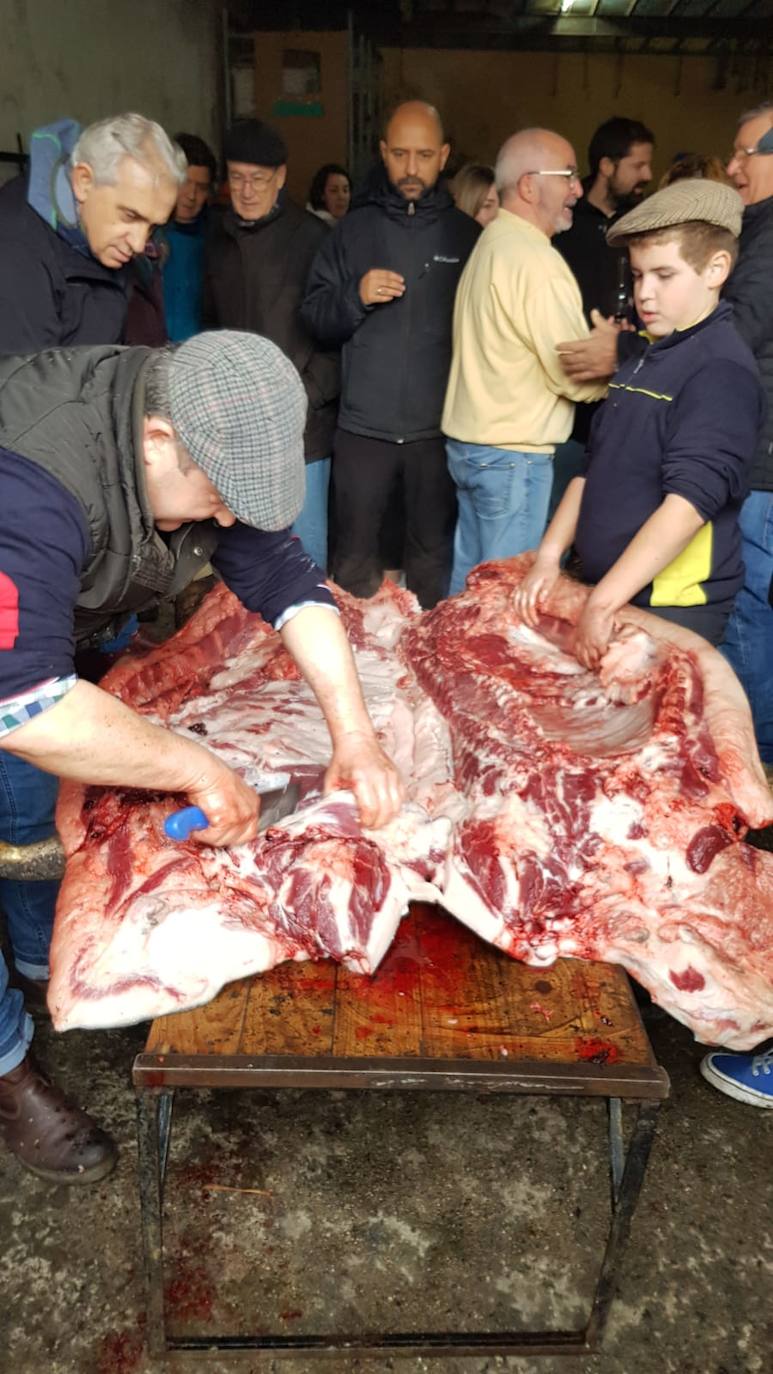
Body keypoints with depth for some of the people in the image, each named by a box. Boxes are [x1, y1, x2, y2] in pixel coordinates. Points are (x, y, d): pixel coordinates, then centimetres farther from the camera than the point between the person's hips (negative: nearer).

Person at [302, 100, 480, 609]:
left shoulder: (465, 233, 6)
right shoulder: (355, 228, 9)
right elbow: (316, 316, 8)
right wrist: (356, 297, -13)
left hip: (439, 427, 0)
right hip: (364, 425, 1)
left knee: (433, 557, 7)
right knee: (355, 558, 5)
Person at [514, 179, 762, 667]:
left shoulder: (721, 369, -15)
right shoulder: (645, 358, 12)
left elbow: (690, 501, -24)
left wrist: (605, 601, -27)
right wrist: (549, 557, 4)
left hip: (671, 609, -8)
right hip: (602, 590, 8)